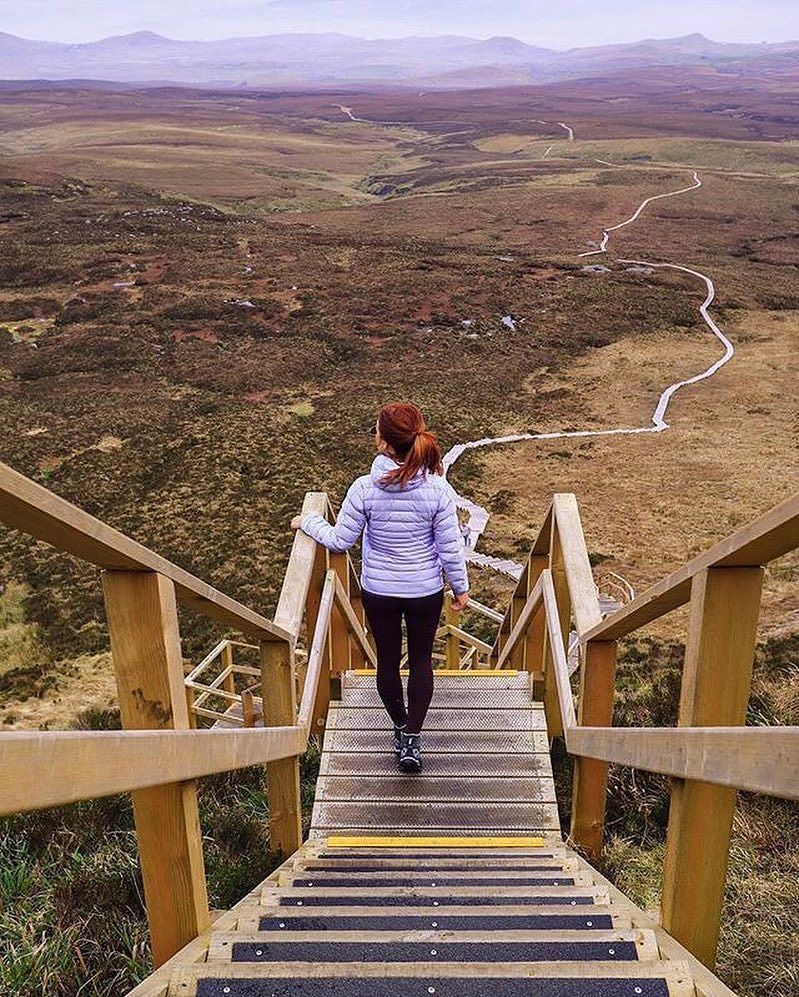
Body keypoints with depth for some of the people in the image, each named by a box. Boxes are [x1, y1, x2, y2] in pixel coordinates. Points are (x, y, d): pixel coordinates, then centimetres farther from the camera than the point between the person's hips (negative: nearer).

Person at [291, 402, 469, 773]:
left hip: (378, 591, 0)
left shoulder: (364, 488, -20)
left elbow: (339, 540, -10)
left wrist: (307, 522, 8)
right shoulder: (438, 488, -18)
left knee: (388, 660, 21)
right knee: (421, 660, 19)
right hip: (426, 591, 0)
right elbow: (450, 547, -11)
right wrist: (460, 587, 5)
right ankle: (412, 740, 20)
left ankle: (402, 728, 40)